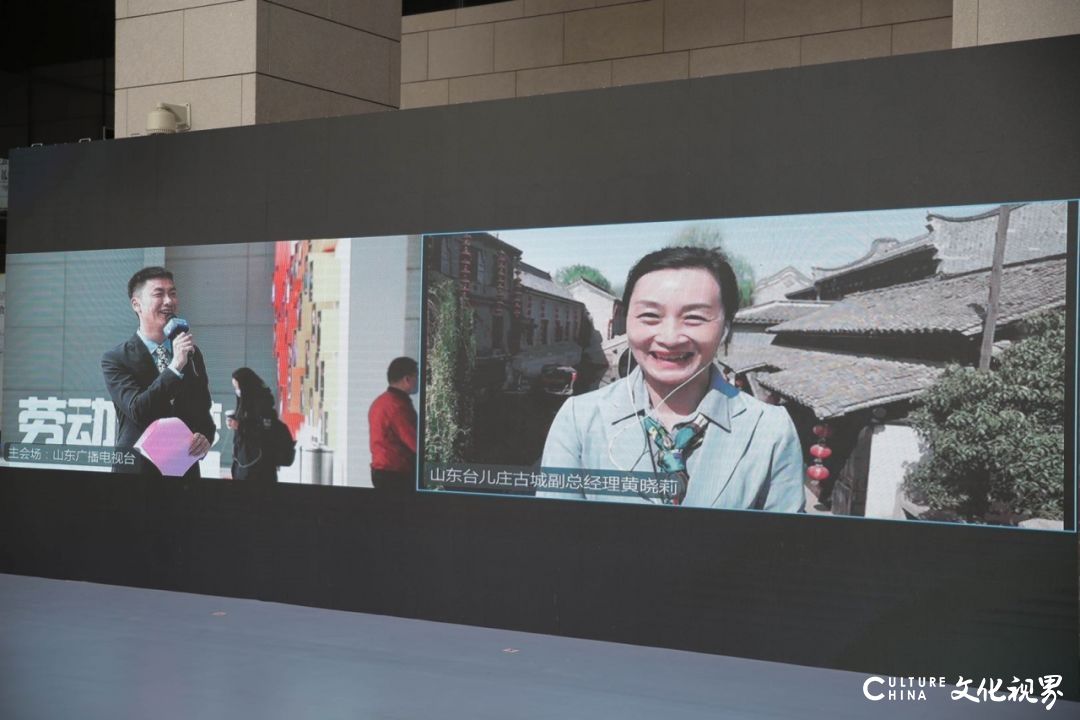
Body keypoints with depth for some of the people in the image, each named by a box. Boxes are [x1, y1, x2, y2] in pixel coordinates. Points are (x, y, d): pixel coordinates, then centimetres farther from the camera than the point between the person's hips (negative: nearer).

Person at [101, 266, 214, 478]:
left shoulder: (193, 355, 5)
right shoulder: (115, 359, -8)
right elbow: (137, 410, -20)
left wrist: (206, 437, -9)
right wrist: (175, 367, -25)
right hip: (137, 468, -4)